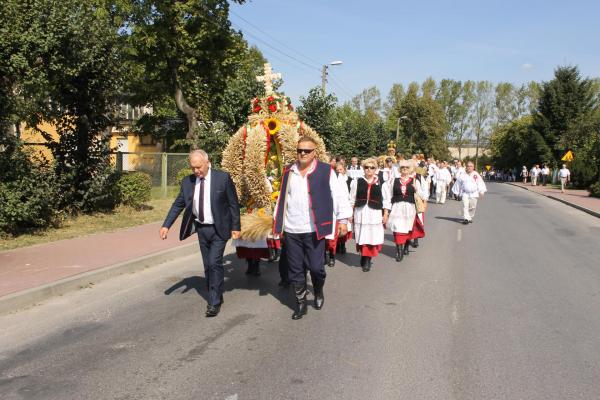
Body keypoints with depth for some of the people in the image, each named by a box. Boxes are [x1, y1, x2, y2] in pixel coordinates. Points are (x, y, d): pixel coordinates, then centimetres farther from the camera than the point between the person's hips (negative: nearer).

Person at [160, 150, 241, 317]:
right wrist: (166, 225, -5)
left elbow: (233, 203, -7)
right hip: (201, 229, 5)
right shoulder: (188, 181, -1)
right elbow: (178, 204, 3)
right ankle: (215, 296, 28)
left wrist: (235, 227, -8)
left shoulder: (223, 178, -11)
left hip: (218, 229, -4)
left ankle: (215, 302, 1)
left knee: (215, 263, -10)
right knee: (207, 265, 12)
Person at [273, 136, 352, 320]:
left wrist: (343, 219, -8)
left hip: (314, 230, -3)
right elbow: (282, 197, 15)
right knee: (295, 270, 9)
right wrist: (276, 220, 15)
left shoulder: (325, 171, -4)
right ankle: (301, 303, 24)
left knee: (316, 267, 0)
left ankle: (318, 292, 31)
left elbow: (338, 195, -3)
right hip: (291, 230, 4)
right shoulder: (288, 171, 8)